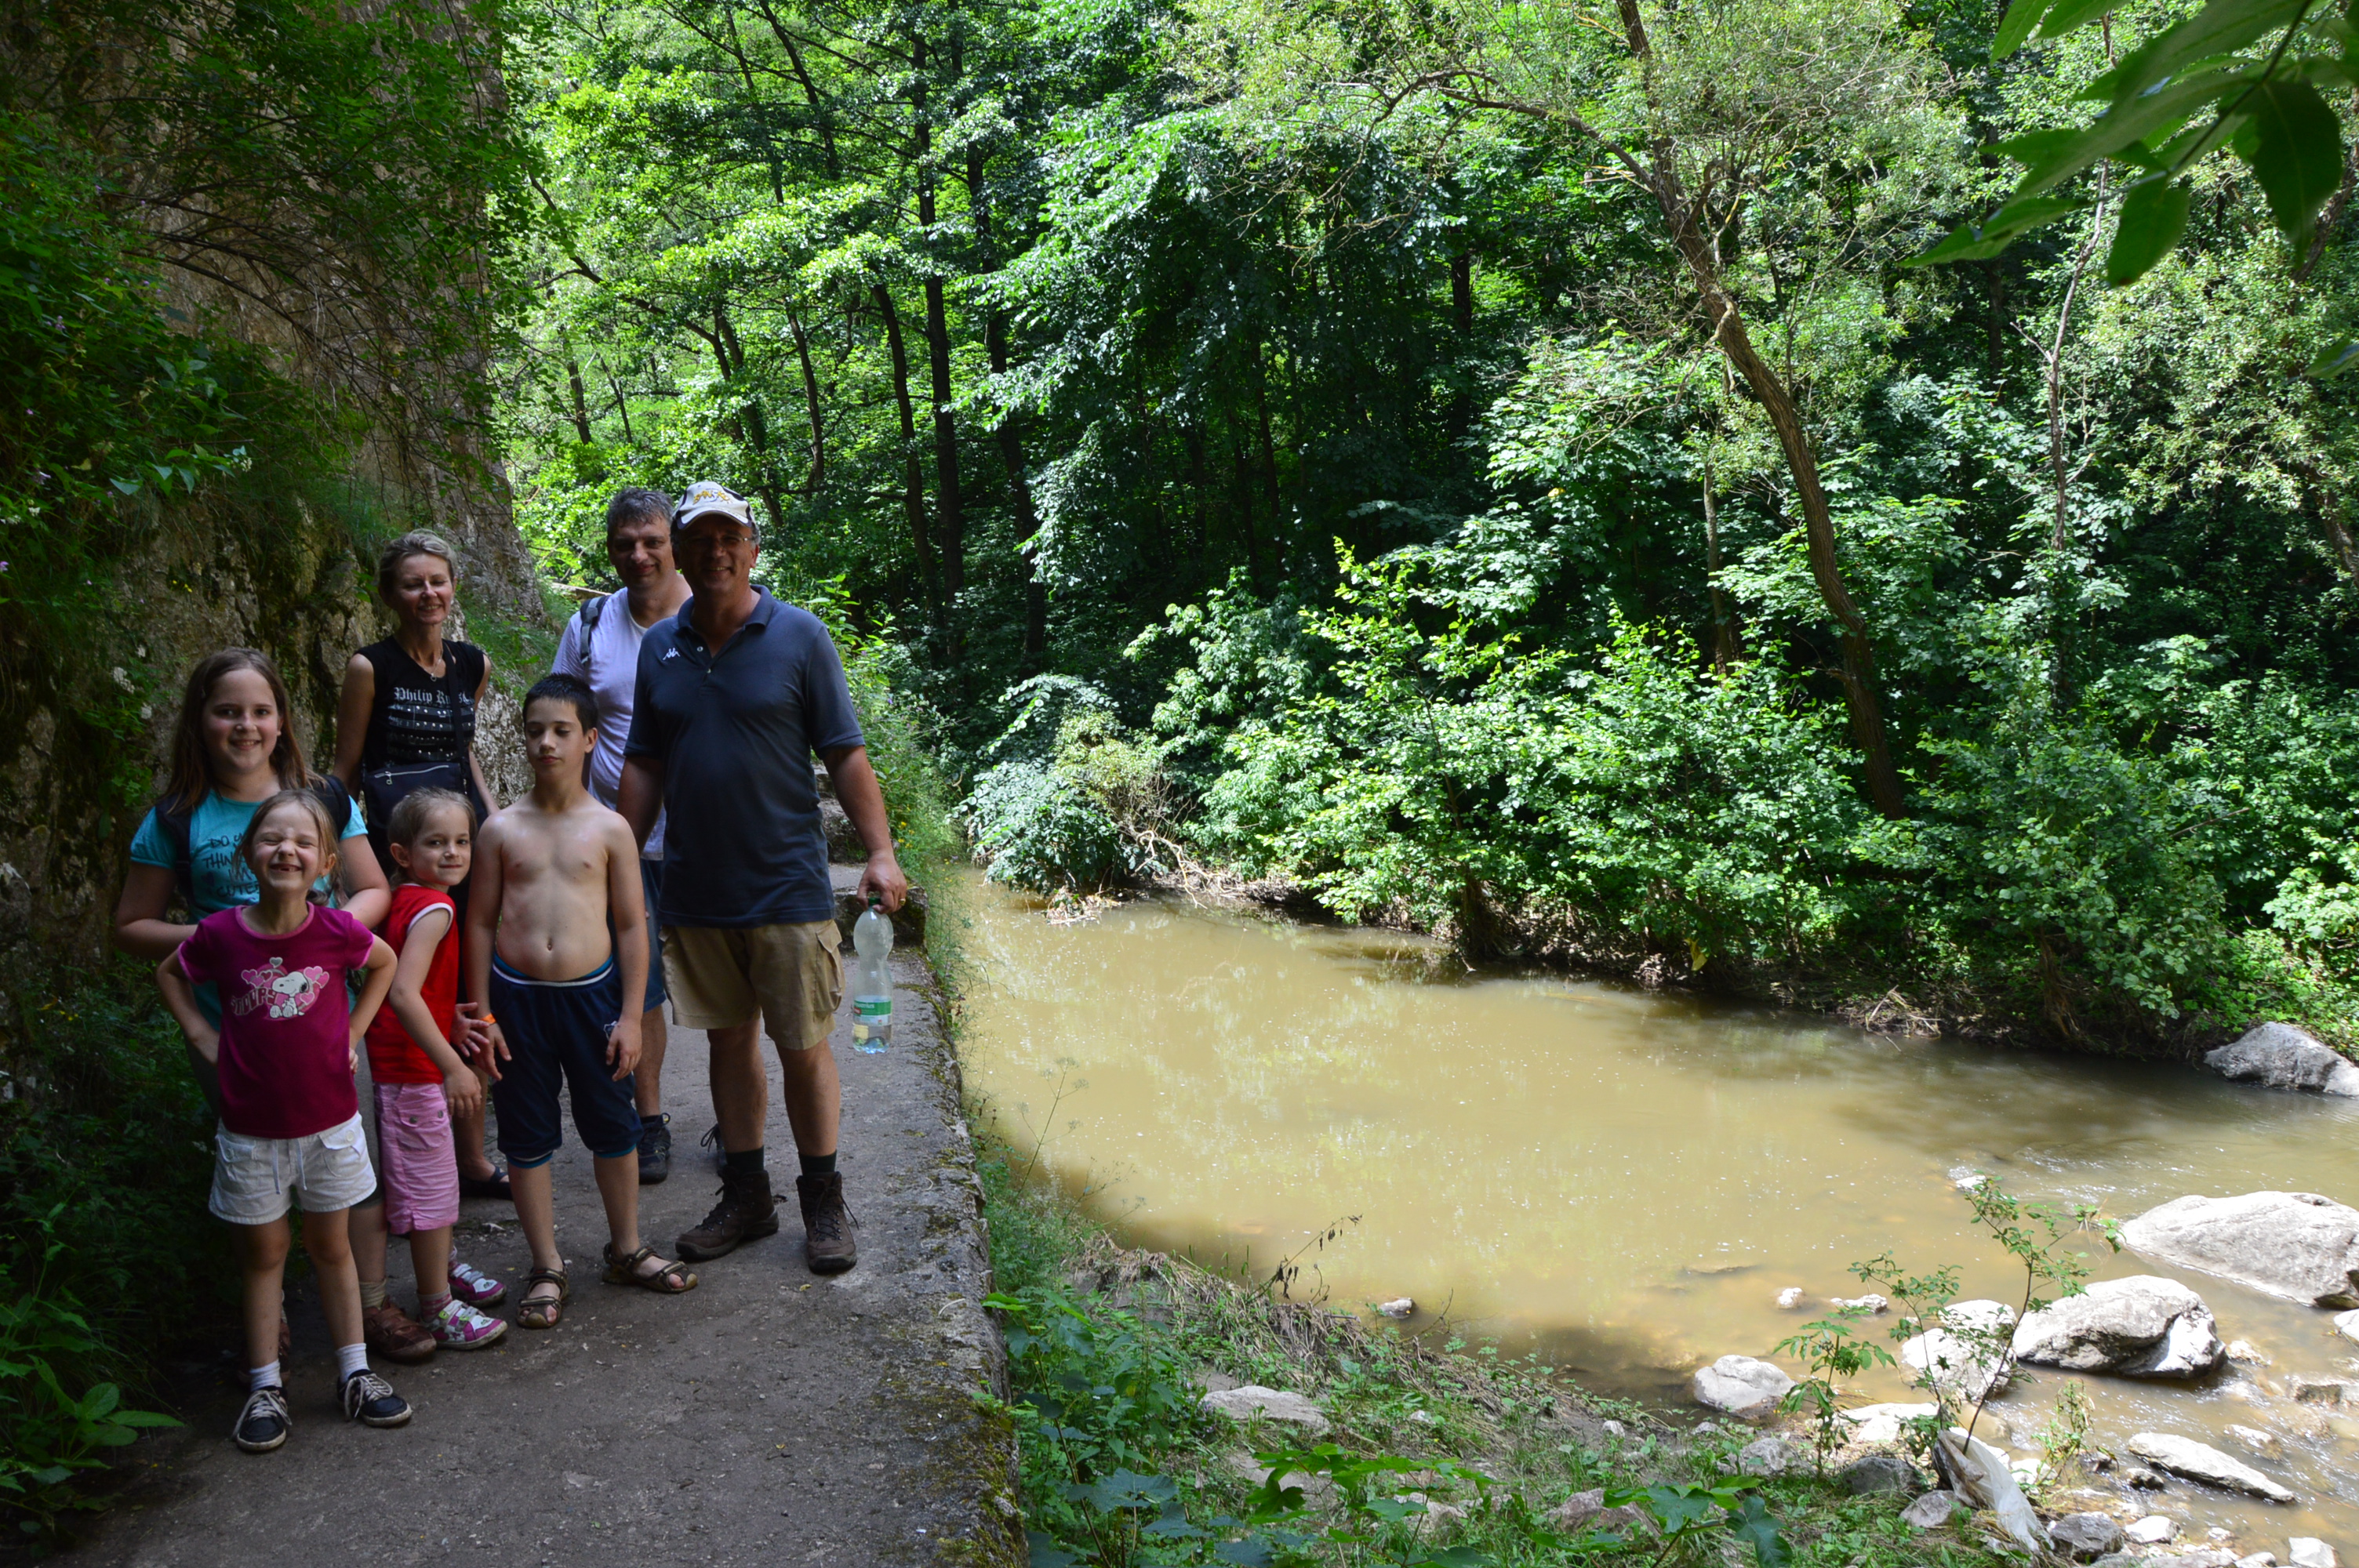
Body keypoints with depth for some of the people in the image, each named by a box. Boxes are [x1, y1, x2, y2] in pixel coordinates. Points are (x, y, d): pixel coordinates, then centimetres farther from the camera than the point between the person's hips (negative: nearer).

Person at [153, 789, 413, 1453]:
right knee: (263, 1253, 10)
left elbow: (385, 963, 10)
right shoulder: (219, 935, -12)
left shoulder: (337, 931, -12)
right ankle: (265, 1387, 21)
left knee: (332, 1247, 13)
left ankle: (355, 1374, 23)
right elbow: (168, 975, 9)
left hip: (329, 1120, 1)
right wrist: (202, 1035, -1)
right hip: (252, 1130, 0)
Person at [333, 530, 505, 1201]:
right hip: (393, 844, -5)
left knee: (470, 1006, 10)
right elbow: (345, 772, -1)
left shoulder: (473, 665, 9)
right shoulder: (370, 667, -6)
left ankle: (471, 1158, 23)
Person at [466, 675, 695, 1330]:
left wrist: (630, 1016, -3)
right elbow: (480, 923, 4)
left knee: (613, 1126, 11)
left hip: (591, 992, 0)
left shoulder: (609, 829, -2)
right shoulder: (502, 829, 0)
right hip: (517, 994, 0)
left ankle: (627, 1251, 30)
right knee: (527, 1135, 8)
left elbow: (632, 926, 0)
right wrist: (483, 1013, 0)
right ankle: (547, 1268, 23)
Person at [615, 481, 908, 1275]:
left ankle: (824, 1203, 18)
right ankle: (745, 1198, 26)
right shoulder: (659, 647, 6)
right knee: (729, 1041, 13)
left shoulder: (798, 635, -4)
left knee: (803, 1047, 3)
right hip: (696, 891, 4)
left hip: (788, 887, -4)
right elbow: (644, 766, 13)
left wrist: (881, 853, -12)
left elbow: (847, 755, -5)